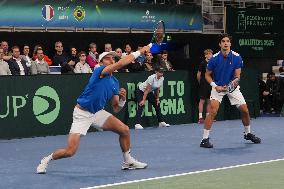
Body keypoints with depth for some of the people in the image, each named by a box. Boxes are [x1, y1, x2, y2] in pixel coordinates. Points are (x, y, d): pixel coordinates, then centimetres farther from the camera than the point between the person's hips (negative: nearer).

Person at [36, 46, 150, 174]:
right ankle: (47, 160, 15)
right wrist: (139, 52, -26)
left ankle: (128, 162, 14)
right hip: (82, 113, -7)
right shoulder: (99, 72, -15)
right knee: (70, 151, -14)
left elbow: (116, 109, 9)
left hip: (98, 113, 7)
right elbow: (121, 63, -31)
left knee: (124, 130, -6)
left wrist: (122, 99, -11)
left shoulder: (115, 83, 7)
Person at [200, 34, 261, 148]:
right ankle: (205, 139, -16)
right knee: (213, 111, -20)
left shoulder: (236, 57, -13)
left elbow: (237, 75, -11)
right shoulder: (214, 58, -16)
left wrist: (235, 80, -34)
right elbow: (207, 75, -4)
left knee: (245, 110, 1)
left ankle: (248, 133, 26)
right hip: (218, 87, -2)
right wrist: (215, 86, -18)